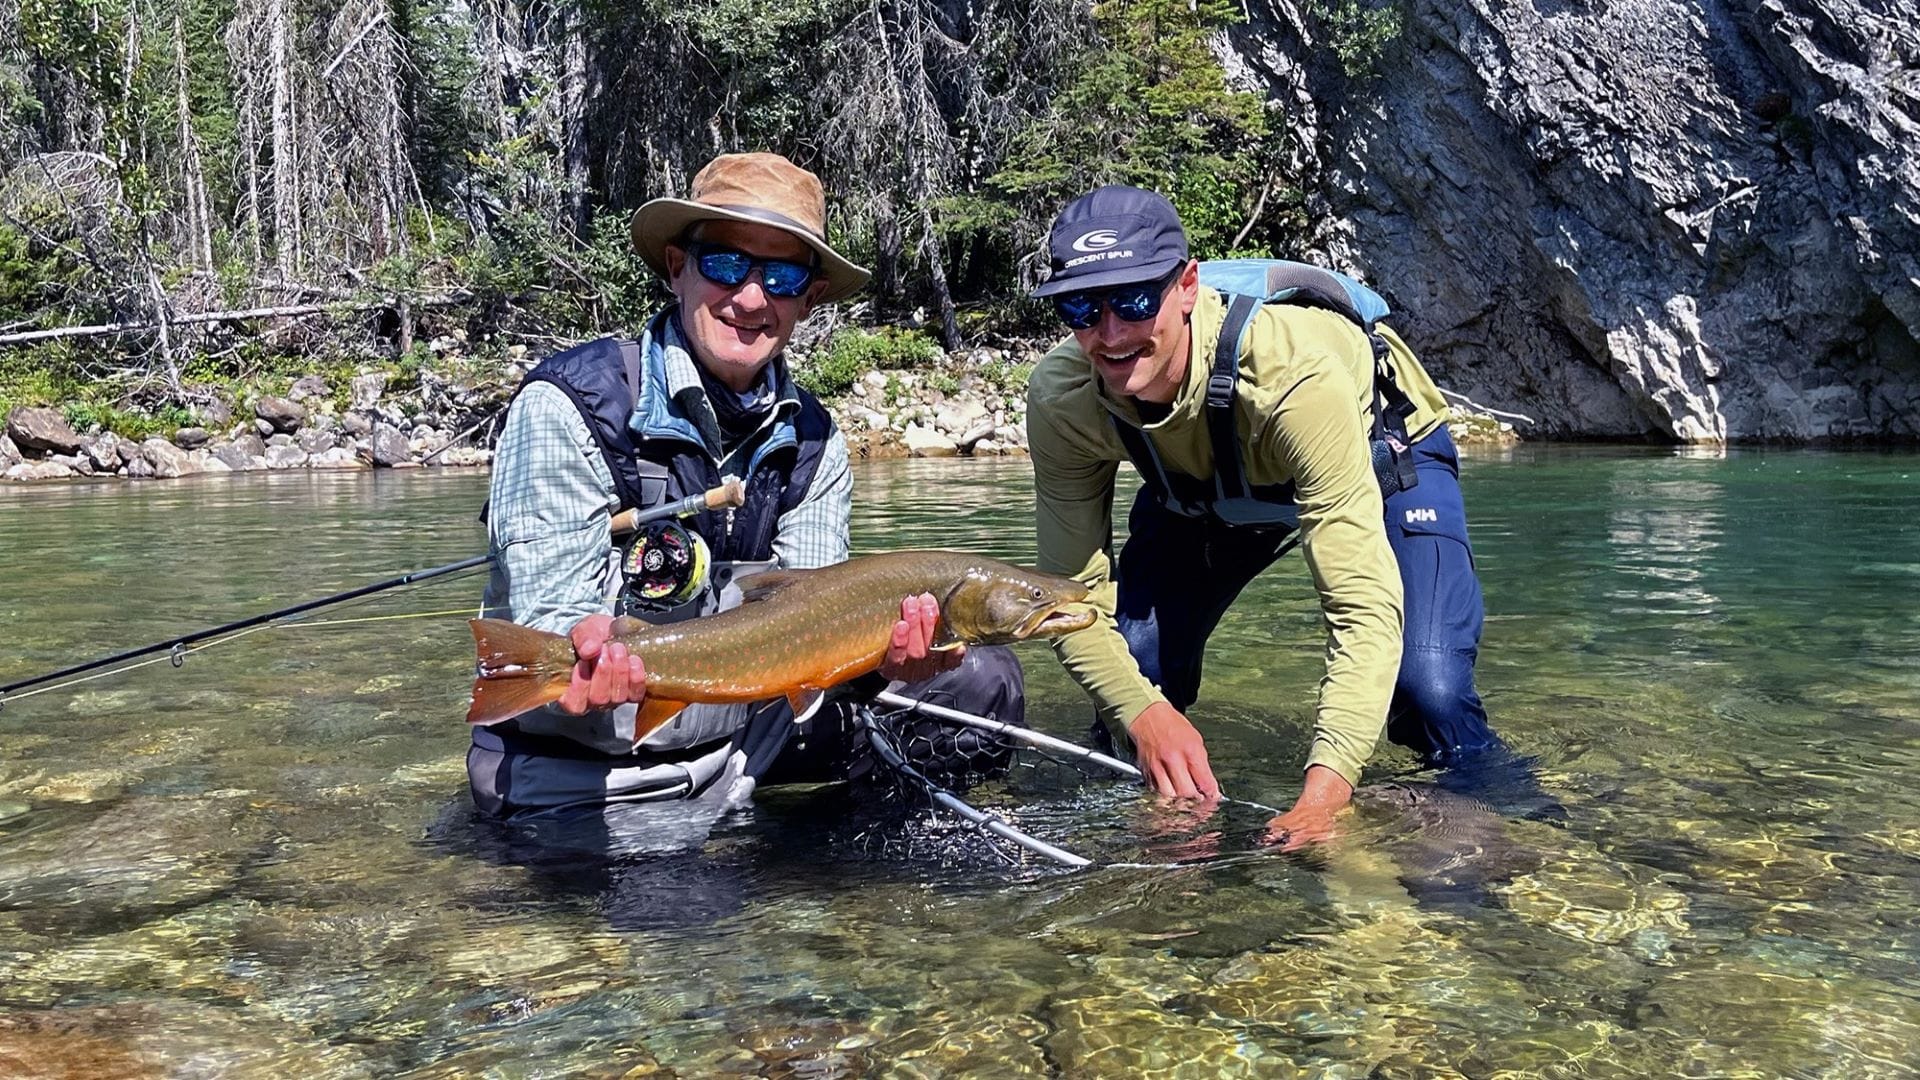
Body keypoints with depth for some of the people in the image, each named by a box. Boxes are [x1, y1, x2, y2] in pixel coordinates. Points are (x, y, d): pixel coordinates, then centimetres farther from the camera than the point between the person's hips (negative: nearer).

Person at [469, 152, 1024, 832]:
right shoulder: (570, 405, -16)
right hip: (577, 770, -4)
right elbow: (551, 620, -21)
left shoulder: (813, 444, 1)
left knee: (981, 680, -3)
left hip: (738, 750, 4)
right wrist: (588, 653, -45)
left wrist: (884, 654, -29)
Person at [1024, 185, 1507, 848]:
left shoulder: (1293, 376, -44)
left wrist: (1322, 795, -58)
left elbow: (1364, 607, -47)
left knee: (1429, 687, -26)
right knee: (1131, 665, -11)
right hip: (1201, 482, 4)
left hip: (1381, 452, -3)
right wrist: (1143, 713, -43)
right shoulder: (1061, 397, -30)